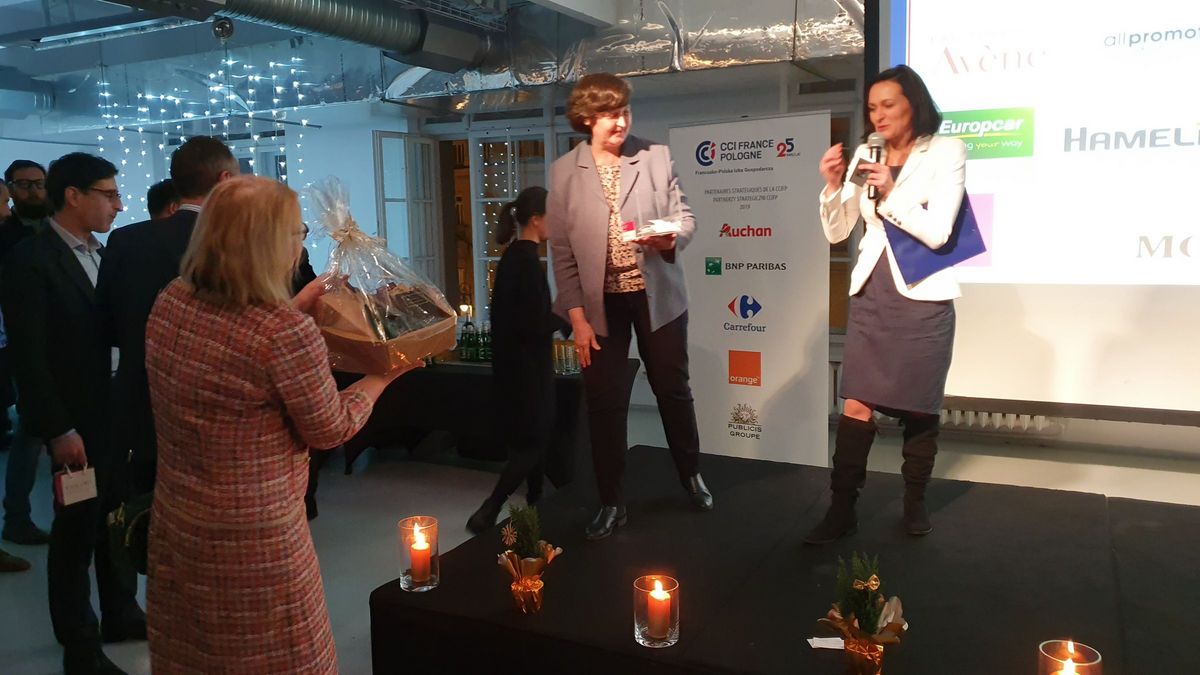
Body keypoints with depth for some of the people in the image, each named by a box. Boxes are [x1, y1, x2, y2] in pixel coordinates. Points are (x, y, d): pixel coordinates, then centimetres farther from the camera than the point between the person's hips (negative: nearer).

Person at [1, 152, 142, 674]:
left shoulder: (103, 255, 9)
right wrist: (59, 429, -18)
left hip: (119, 413, 7)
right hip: (78, 422, -7)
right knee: (77, 530, 8)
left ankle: (121, 614, 35)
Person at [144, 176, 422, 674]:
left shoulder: (169, 303, -5)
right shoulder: (288, 333, -27)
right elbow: (330, 430, -13)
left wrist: (294, 307, 13)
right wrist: (381, 377, 2)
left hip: (175, 527, 7)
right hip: (252, 542, -7)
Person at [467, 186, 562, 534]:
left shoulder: (511, 256, 8)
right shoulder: (529, 261, -20)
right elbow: (538, 324, -23)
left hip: (512, 360, 9)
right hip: (528, 364, -9)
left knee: (526, 436, 19)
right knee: (533, 440, -1)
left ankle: (535, 503, 32)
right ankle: (487, 512, -2)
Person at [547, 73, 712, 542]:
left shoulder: (657, 157, 0)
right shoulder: (564, 172, -2)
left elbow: (684, 215, 0)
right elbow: (562, 252, -2)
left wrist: (671, 238, -25)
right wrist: (577, 317, -8)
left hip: (657, 295, 1)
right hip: (600, 302, 0)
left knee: (673, 389, 12)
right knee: (605, 402, 4)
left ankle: (692, 476, 36)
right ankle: (611, 502, 19)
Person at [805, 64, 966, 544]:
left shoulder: (946, 152, -4)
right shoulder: (865, 156, 7)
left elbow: (937, 232, -13)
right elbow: (837, 232, 6)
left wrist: (891, 192, -22)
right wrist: (832, 185, -10)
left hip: (922, 297, -3)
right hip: (870, 293, 3)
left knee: (919, 407, 9)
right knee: (856, 405, -2)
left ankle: (915, 501, 26)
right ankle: (842, 508, 5)